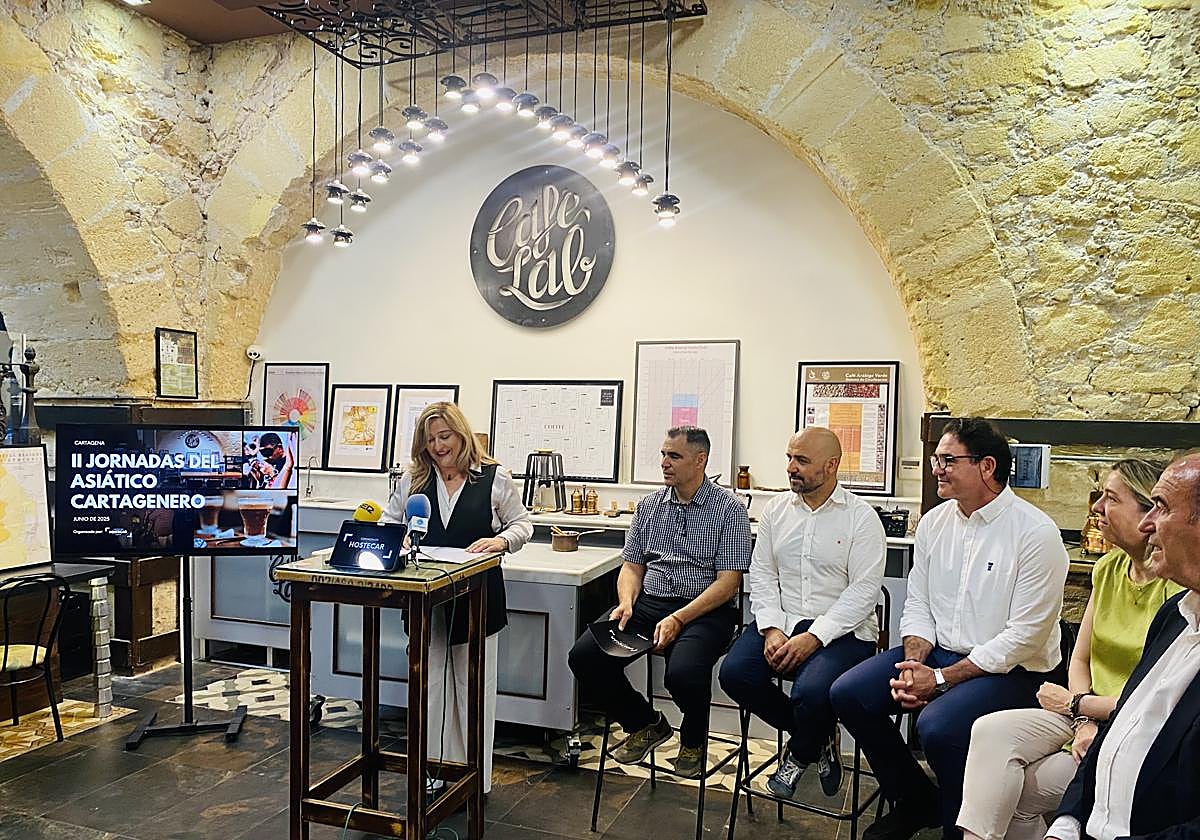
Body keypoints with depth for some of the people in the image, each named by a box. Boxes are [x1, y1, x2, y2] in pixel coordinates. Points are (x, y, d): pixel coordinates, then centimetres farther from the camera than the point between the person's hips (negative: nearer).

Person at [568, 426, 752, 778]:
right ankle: (646, 723, 10)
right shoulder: (649, 505, 13)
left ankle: (693, 742, 4)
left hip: (705, 610, -5)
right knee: (584, 656, -17)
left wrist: (678, 618, -19)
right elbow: (632, 565, 14)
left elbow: (728, 582, -9)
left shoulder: (728, 509, -3)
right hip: (648, 601, 5)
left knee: (682, 673, -34)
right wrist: (626, 602, -9)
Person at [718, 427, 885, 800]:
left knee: (812, 691, -32)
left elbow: (863, 591, -10)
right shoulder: (776, 509, 11)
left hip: (841, 631, -5)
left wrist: (813, 638, -19)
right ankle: (818, 737, 5)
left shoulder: (861, 517, -4)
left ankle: (798, 755, 7)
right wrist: (772, 630, -8)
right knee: (734, 672, -20)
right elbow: (761, 574, 8)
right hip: (782, 621, 5)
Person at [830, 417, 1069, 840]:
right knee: (848, 694, -8)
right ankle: (916, 802, 14)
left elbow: (1024, 636, -18)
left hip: (1012, 668, -7)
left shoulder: (1036, 533, -15)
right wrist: (914, 664, -11)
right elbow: (917, 605, 9)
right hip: (938, 651, 7)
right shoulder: (933, 523, 5)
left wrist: (942, 678, -19)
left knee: (938, 725, -32)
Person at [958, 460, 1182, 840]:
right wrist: (1083, 722, -9)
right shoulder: (1108, 568, 7)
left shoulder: (1179, 590, -17)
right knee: (990, 730, -18)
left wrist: (1075, 703, -7)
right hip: (1086, 714, 6)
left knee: (1016, 791, -18)